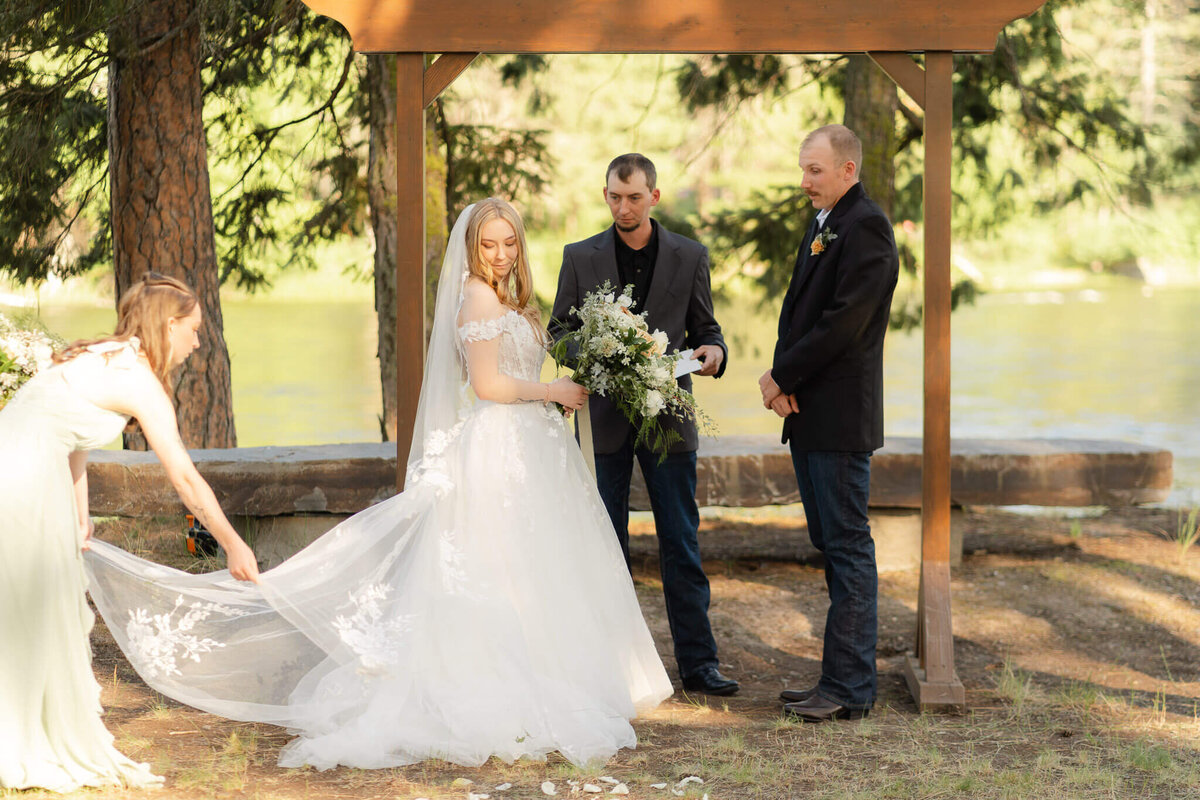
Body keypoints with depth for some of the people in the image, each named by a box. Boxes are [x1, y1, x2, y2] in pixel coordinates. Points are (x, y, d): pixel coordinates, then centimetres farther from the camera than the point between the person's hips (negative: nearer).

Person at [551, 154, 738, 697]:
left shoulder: (689, 257, 4)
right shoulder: (580, 258, 4)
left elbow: (704, 326, 10)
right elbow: (559, 332, 7)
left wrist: (714, 351, -13)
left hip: (668, 415, 0)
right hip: (605, 420, 0)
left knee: (681, 544, 1)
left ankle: (697, 662, 5)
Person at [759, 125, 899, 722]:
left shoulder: (866, 227, -13)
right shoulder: (822, 224, 18)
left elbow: (843, 322, -20)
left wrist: (783, 376, -11)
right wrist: (783, 380, -1)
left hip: (841, 418, -10)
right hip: (809, 415, 10)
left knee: (848, 548, -6)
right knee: (831, 545, 12)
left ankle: (849, 688, -3)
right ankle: (842, 678, 17)